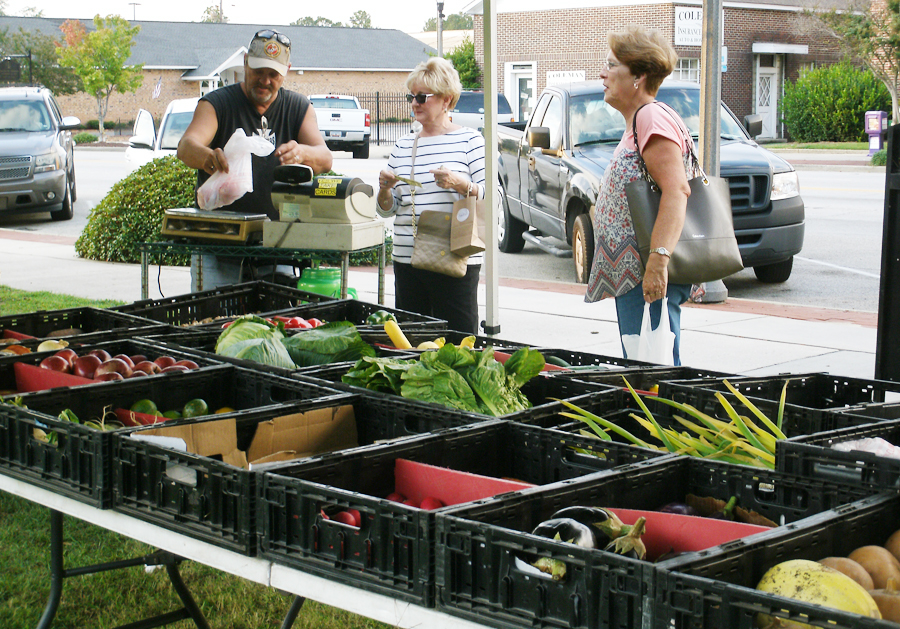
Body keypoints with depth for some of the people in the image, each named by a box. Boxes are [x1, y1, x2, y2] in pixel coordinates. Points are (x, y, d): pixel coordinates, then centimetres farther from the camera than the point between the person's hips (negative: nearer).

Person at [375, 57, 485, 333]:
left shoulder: (469, 140, 3)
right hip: (407, 258, 5)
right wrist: (385, 189, -3)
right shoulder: (403, 145, 16)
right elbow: (386, 210, 17)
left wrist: (461, 184, -19)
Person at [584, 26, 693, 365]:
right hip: (632, 274, 11)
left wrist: (658, 260, -33)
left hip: (648, 275, -11)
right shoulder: (637, 122, 22)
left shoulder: (652, 118, -13)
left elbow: (676, 191, -25)